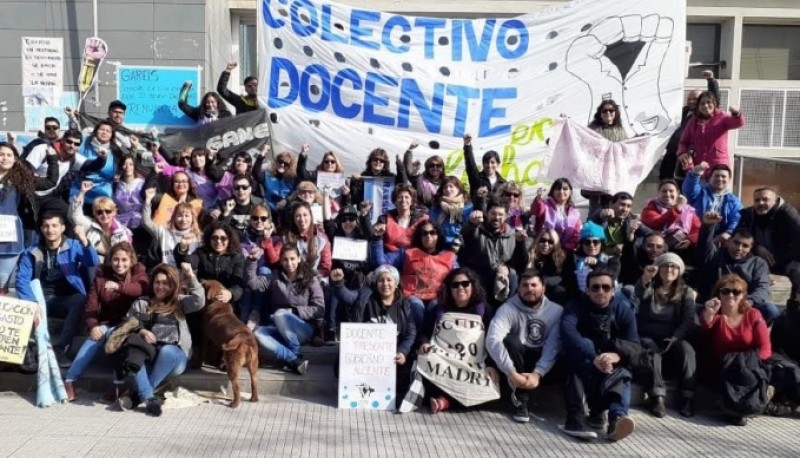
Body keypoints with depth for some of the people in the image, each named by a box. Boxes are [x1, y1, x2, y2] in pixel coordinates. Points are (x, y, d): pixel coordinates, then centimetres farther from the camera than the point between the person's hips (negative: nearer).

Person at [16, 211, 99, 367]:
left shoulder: (73, 246, 6)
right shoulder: (31, 252, 8)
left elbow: (93, 263, -12)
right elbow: (22, 279, -4)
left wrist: (85, 242, -31)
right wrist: (31, 302, -23)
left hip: (66, 300, -1)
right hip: (42, 300, 1)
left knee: (82, 300, -34)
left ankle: (60, 349, -30)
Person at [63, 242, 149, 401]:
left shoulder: (139, 274, 0)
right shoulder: (101, 275, 5)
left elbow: (142, 288, -25)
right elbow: (91, 306, -2)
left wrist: (118, 286, -42)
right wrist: (92, 326, -21)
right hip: (107, 324, 2)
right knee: (97, 336, -29)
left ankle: (119, 383, -27)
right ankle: (69, 381, -31)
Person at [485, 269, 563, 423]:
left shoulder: (556, 311, -6)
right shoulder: (508, 309, -14)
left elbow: (553, 346, -16)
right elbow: (493, 340, -29)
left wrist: (538, 373, -31)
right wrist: (512, 373, -38)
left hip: (543, 364, 1)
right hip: (518, 360, -1)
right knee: (511, 341, -33)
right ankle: (520, 402, -22)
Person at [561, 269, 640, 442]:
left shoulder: (624, 311, 0)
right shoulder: (576, 307, -8)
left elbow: (633, 345, -14)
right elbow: (568, 333, -28)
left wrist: (617, 355, -37)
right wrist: (594, 358, -43)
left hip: (613, 366, 2)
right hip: (582, 362, -2)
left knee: (622, 373, -30)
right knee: (584, 344, -32)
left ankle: (617, 416, -55)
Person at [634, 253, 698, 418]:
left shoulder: (685, 292, 10)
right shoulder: (649, 288, 7)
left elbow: (688, 322, -1)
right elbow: (635, 297, -18)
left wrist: (674, 338, -20)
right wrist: (644, 279, -39)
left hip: (673, 338, 1)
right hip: (648, 337, -1)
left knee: (687, 349, -29)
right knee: (651, 350, -33)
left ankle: (689, 398, -29)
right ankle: (658, 397, -38)